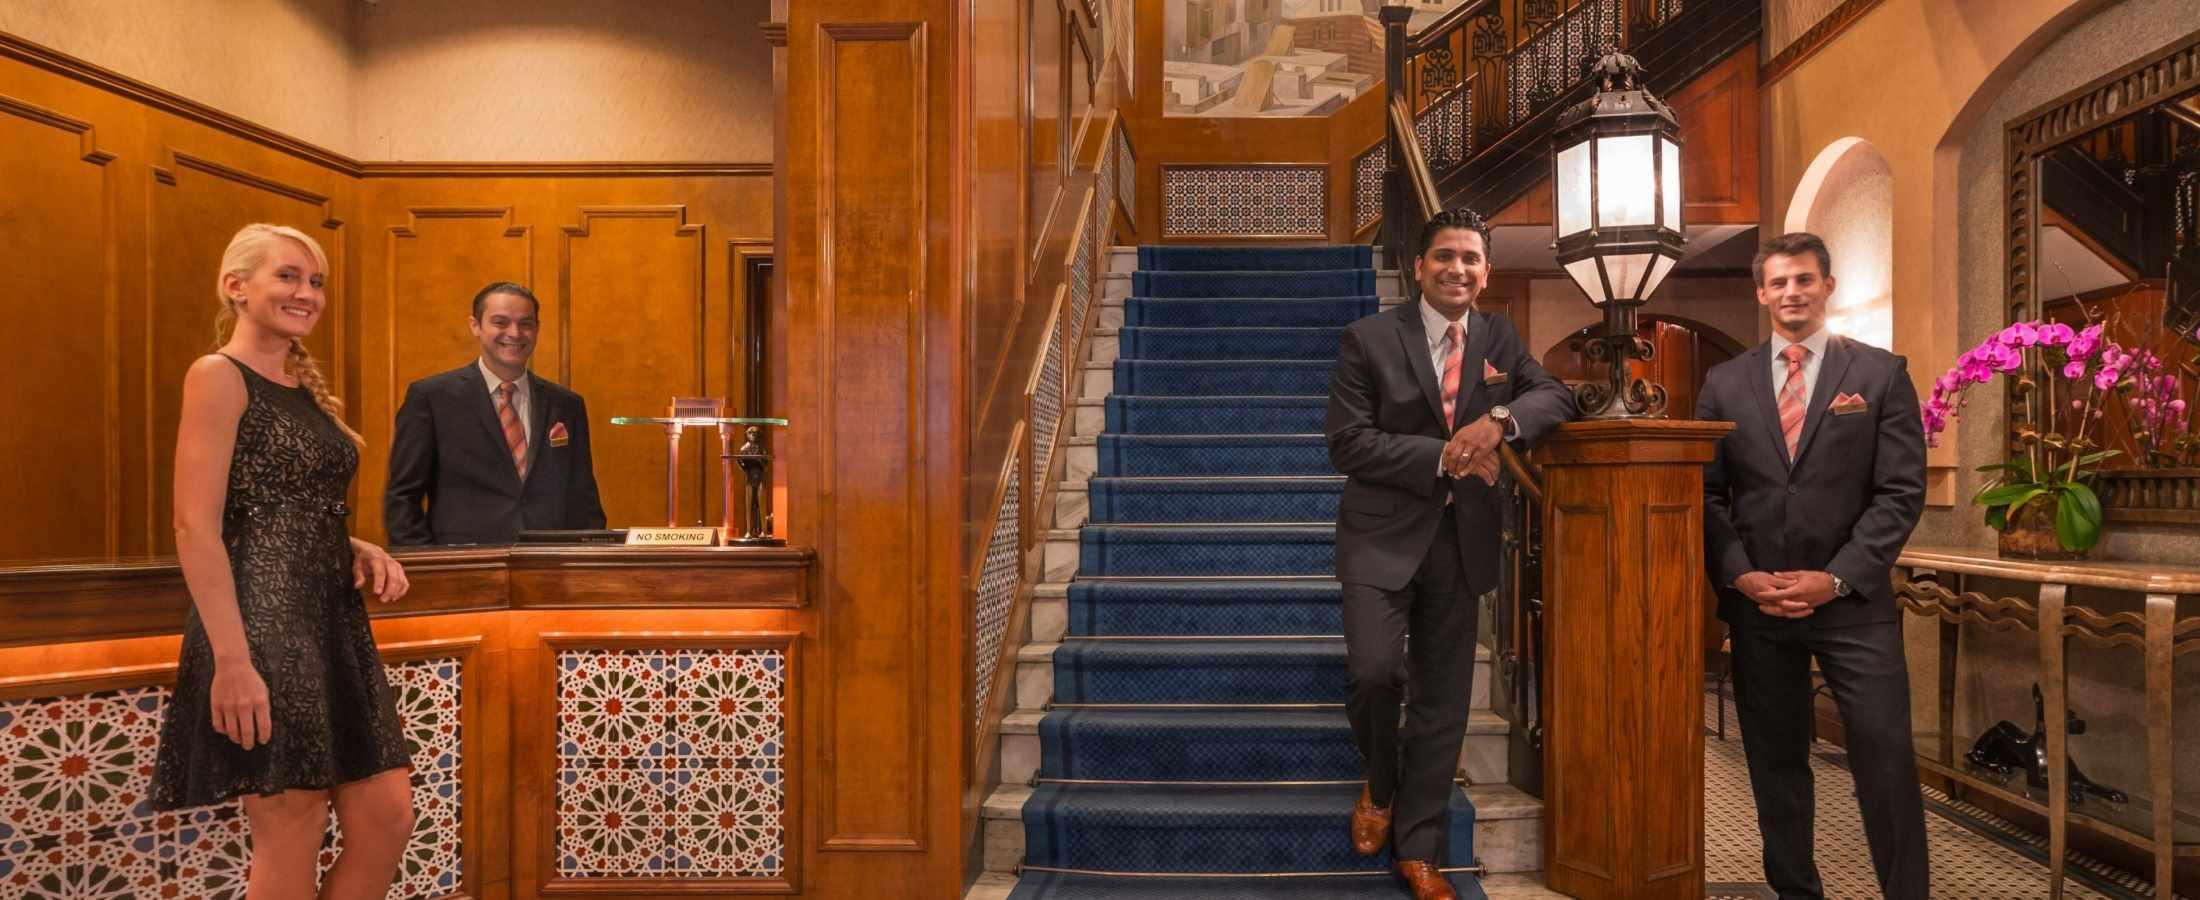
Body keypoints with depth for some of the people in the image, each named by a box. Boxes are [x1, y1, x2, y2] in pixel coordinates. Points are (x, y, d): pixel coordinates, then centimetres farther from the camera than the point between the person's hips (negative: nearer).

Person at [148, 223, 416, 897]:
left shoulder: (306, 388, 17)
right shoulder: (218, 376, -7)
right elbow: (196, 527, -15)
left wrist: (362, 552, 3)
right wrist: (231, 659, -21)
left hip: (333, 620, 8)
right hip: (263, 622, -8)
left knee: (388, 817, 6)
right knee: (290, 841, 0)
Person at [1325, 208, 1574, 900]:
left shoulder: (1499, 339, 9)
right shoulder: (1370, 338, -5)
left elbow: (1556, 397, 2)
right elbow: (1347, 442, -10)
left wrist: (1500, 418, -18)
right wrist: (1441, 455, -18)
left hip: (1461, 540, 4)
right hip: (1383, 535, -4)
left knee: (1444, 697, 8)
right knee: (1374, 670, -17)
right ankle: (1380, 784, 18)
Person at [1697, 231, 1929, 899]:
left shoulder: (1881, 374, 3)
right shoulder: (1725, 382, 8)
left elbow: (1901, 491, -3)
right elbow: (1706, 492, 5)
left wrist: (1836, 578, -12)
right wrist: (1739, 574, -8)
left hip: (1854, 600, -2)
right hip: (1756, 602, 2)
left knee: (1886, 760, -1)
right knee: (1774, 762, 11)